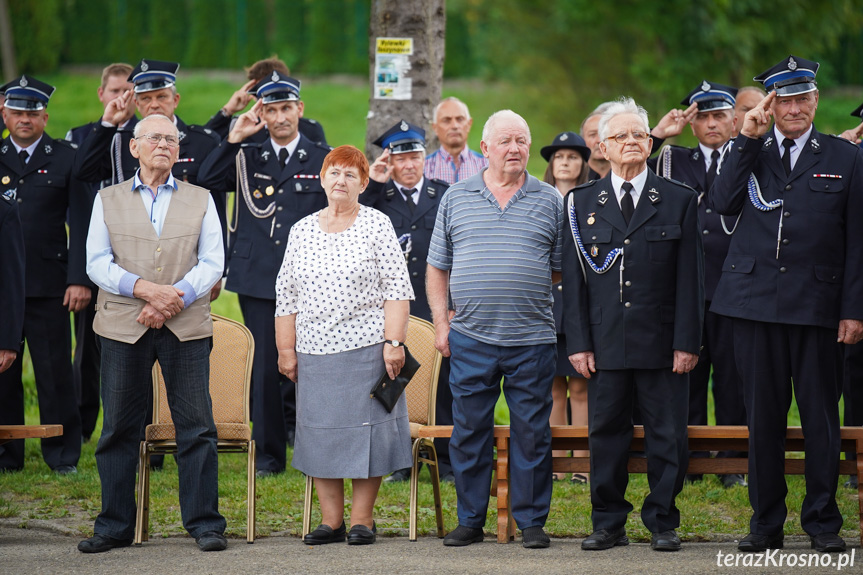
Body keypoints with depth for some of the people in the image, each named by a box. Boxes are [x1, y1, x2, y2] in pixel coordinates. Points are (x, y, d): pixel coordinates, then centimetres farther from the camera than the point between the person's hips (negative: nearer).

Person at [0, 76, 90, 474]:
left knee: (55, 372, -1)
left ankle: (62, 455, 8)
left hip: (48, 285, -2)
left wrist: (79, 279, -7)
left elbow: (81, 224, 1)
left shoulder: (66, 158, 5)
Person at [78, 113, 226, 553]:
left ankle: (205, 523, 4)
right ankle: (115, 526, 10)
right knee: (119, 429, 2)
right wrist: (142, 288, -13)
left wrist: (176, 298, -12)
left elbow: (212, 262, 3)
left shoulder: (200, 200, 13)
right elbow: (97, 263, 2)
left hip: (186, 325, 0)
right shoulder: (108, 200, 12)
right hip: (123, 327, 0)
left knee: (196, 427, -2)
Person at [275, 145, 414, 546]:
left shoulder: (377, 226, 0)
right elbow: (287, 296, 12)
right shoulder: (301, 231, 10)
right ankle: (331, 520, 11)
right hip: (315, 352, 3)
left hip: (367, 348, -3)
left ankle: (362, 519, 6)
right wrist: (286, 350, 7)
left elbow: (397, 289, -3)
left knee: (366, 430, -1)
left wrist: (393, 341, -12)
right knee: (320, 433, 3)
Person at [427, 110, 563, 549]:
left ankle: (531, 522, 10)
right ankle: (470, 520, 14)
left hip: (531, 340, -1)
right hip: (470, 338, 1)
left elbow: (563, 270, 8)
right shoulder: (456, 199, 9)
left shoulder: (550, 201, 7)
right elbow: (437, 269, 12)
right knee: (469, 431, 4)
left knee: (531, 433, 2)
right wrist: (441, 323, 3)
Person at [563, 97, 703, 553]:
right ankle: (608, 524, 13)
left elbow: (690, 278, 2)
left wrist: (687, 342, -5)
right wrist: (578, 342, -2)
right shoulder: (582, 203, 8)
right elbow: (574, 278, 6)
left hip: (662, 344, -1)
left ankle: (662, 523, 12)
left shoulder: (679, 201, 6)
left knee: (667, 436, 2)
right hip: (605, 344, 1)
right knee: (606, 434, 4)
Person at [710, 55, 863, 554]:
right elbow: (722, 204, -5)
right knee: (763, 417, 5)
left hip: (818, 305, -1)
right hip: (756, 301, 1)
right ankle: (766, 523, 13)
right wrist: (748, 141, -7)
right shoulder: (749, 153, 11)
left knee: (821, 418, 2)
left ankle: (823, 521, 12)